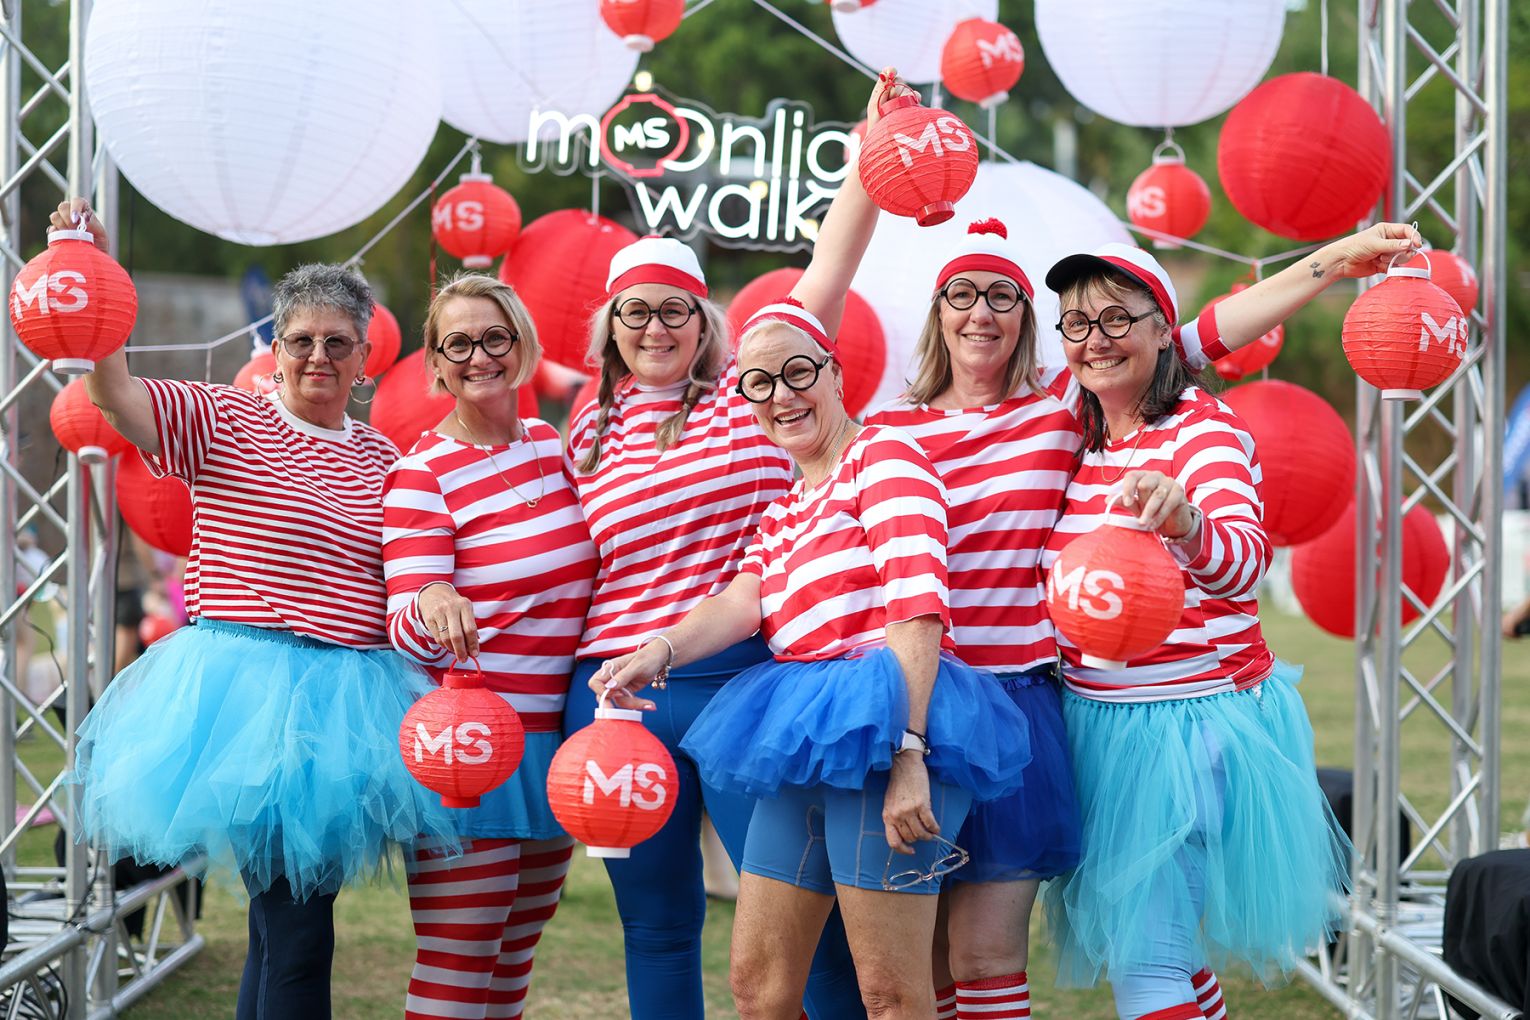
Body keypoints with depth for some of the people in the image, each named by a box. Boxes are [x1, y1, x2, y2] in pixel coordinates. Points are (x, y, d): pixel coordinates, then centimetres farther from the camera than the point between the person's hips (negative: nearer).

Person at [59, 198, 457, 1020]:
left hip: (347, 698, 6)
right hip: (245, 685, -5)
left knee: (285, 912, 15)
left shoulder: (380, 458, 14)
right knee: (297, 929, -11)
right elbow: (115, 394, -16)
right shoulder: (224, 422, -1)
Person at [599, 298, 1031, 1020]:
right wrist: (661, 650, -15)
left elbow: (917, 609, -13)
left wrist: (907, 752, -24)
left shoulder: (883, 456, -2)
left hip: (883, 730, -9)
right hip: (803, 746, 9)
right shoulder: (783, 512, 25)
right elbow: (744, 599, 7)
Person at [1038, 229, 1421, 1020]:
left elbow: (1244, 561, -32)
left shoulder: (1202, 429, -15)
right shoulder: (1077, 432, 5)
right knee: (1132, 940, 16)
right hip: (1093, 717, 7)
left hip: (1188, 724, -7)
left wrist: (1183, 519, -53)